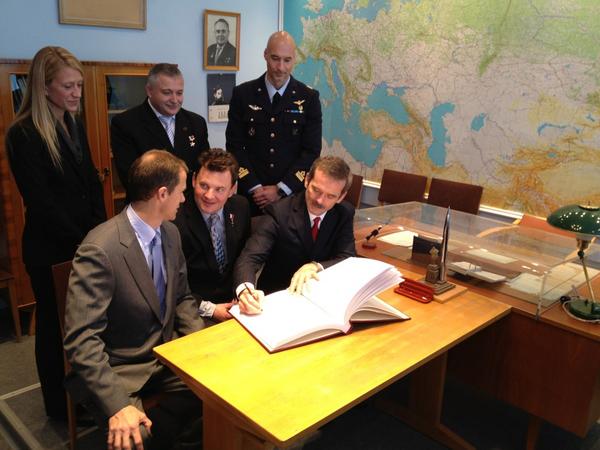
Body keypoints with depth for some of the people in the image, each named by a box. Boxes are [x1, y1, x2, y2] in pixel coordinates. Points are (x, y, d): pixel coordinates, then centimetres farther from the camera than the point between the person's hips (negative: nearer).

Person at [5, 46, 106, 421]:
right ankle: (60, 404, 29)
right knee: (56, 323, 10)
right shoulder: (23, 134, -14)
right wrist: (80, 241, -16)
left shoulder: (75, 125, 7)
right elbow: (41, 202, -17)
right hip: (51, 249, -6)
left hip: (87, 243, 6)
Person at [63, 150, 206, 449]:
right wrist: (117, 404, -31)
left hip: (166, 355, 7)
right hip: (118, 370, -7)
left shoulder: (170, 233, 1)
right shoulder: (99, 250, -23)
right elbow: (81, 340, -24)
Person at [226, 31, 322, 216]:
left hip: (292, 193, 0)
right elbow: (235, 146, -1)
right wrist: (254, 187, -11)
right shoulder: (243, 94, 1)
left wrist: (281, 190, -11)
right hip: (250, 194, 0)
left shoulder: (309, 98, -1)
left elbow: (312, 151, -4)